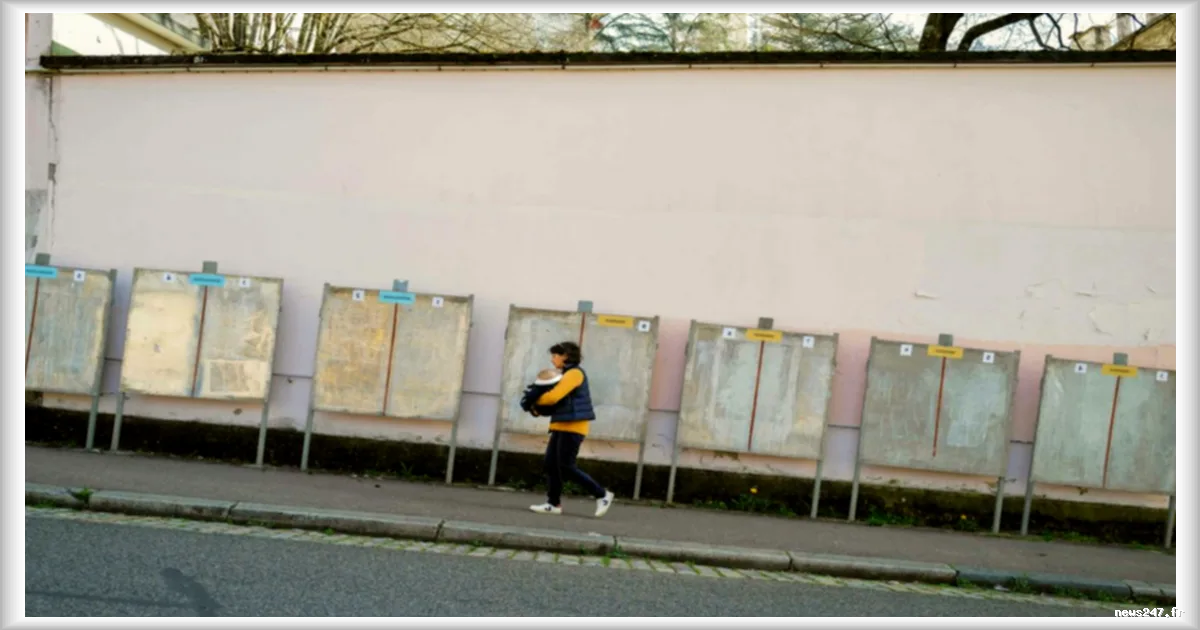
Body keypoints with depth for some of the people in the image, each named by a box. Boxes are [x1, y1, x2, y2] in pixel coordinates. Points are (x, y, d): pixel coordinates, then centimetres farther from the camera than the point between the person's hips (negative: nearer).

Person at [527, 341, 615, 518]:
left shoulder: (574, 373, -12)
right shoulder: (566, 374, 18)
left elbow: (554, 396, -20)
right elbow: (558, 399, 13)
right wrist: (540, 409, -4)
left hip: (572, 427, -9)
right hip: (561, 426, 9)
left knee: (567, 466, -8)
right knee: (551, 464, 4)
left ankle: (602, 494, 2)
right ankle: (553, 503, 8)